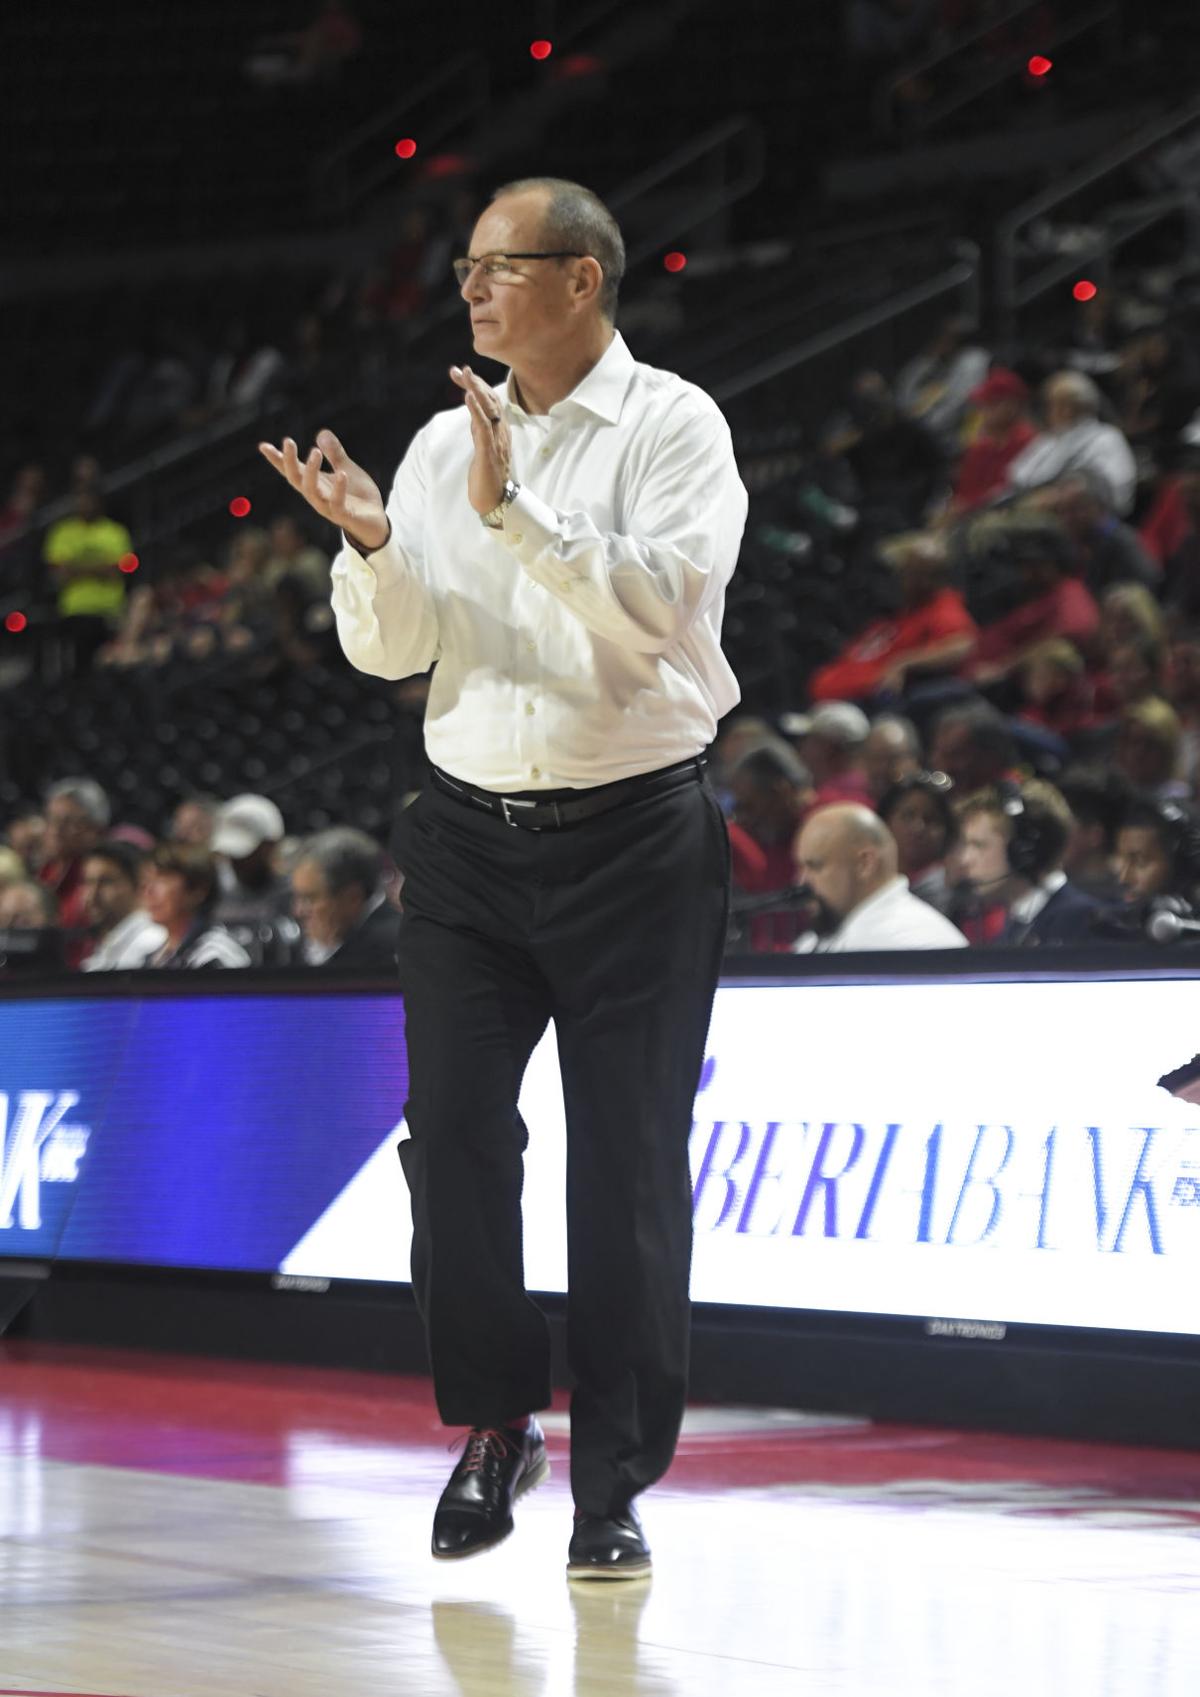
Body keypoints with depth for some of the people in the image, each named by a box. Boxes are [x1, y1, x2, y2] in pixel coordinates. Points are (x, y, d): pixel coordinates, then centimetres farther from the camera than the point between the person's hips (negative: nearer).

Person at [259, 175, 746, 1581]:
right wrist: (371, 545, -11)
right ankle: (493, 1425, 16)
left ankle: (614, 1482, 4)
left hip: (634, 836, -4)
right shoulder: (445, 443, 10)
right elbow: (389, 649, 8)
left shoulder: (672, 427, -4)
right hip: (469, 832, 4)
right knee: (451, 1134, -2)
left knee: (627, 1164, -3)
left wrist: (509, 510, -24)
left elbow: (653, 607, -18)